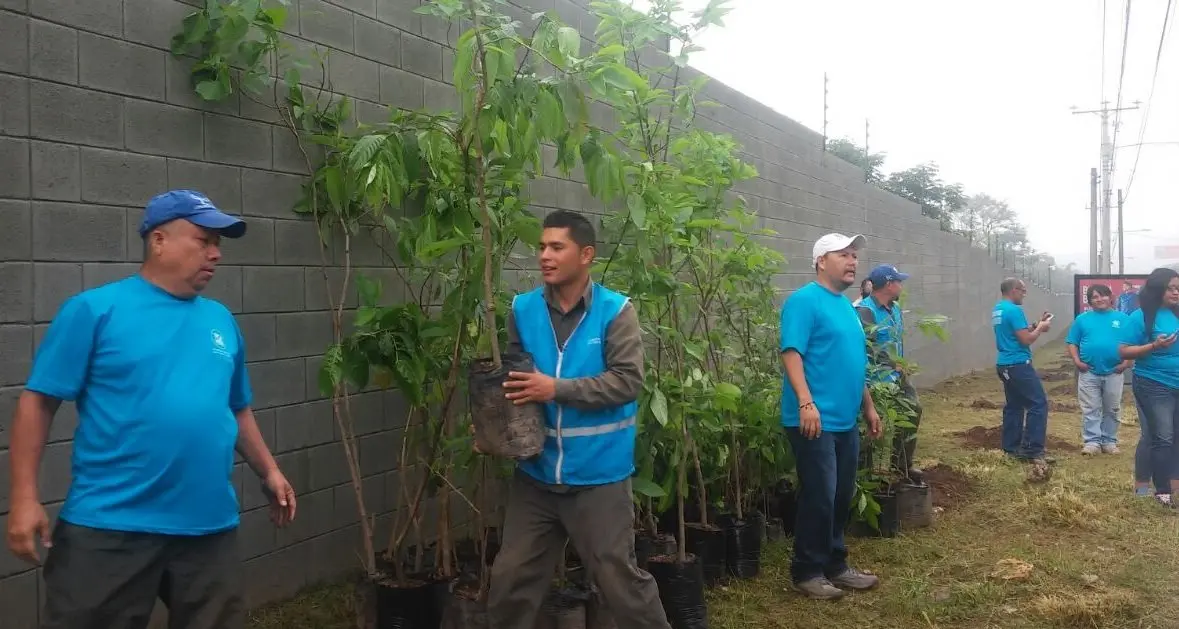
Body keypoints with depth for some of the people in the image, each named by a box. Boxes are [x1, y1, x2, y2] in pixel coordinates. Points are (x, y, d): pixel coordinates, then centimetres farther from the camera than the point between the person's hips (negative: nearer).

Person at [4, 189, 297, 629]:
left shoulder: (221, 320, 10)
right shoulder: (95, 309, -6)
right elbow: (38, 400, -6)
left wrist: (268, 470, 12)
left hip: (210, 525, 5)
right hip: (109, 526, -5)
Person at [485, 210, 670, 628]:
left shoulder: (615, 311, -9)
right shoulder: (523, 309, 2)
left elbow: (628, 381, -16)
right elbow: (510, 376, 11)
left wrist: (558, 389, -23)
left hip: (598, 475, -4)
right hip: (536, 473, 4)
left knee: (619, 577, 8)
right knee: (511, 578, 14)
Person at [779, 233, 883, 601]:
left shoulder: (847, 306, 17)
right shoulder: (805, 300, -11)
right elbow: (791, 353, -19)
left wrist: (868, 407, 23)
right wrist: (806, 403, -27)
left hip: (846, 421, 9)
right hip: (816, 420, -9)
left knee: (842, 498, 15)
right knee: (818, 498, -4)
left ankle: (835, 565, 27)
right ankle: (807, 572, 9)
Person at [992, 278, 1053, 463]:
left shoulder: (997, 310, 13)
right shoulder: (1014, 310, -16)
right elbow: (1026, 340, -17)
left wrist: (1035, 325, 13)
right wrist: (1040, 328, -1)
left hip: (1004, 364, 10)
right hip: (1018, 364, -10)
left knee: (1014, 405, 14)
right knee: (1038, 404, -6)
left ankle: (1011, 448, 15)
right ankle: (1033, 450, -9)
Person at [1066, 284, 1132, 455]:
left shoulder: (1122, 319, 4)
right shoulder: (1082, 319, 6)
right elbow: (1072, 343, 6)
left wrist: (1126, 362, -9)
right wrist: (1077, 361, -7)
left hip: (1114, 373, 0)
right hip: (1089, 373, 0)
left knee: (1112, 410, 9)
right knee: (1090, 409, 1)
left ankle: (1109, 441, 18)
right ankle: (1092, 441, 5)